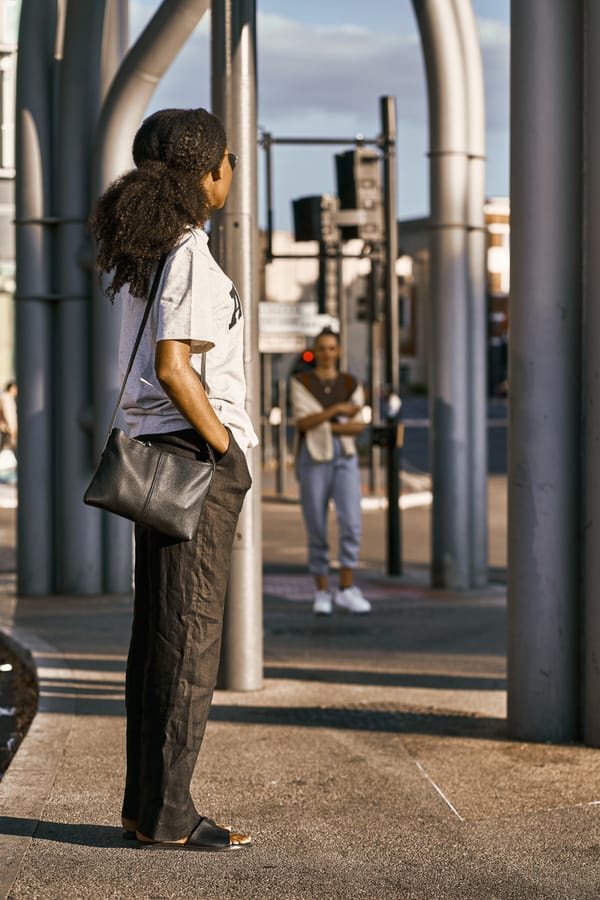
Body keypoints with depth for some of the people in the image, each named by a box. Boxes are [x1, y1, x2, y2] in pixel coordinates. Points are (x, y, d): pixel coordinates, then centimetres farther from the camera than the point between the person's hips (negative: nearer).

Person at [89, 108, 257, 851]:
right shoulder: (191, 259, -15)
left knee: (156, 630, 12)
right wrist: (225, 448, -13)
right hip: (194, 452, -9)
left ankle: (145, 803, 18)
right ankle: (167, 814, 2)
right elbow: (174, 369, -24)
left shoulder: (136, 252, 13)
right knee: (190, 632, -3)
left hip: (152, 449, 9)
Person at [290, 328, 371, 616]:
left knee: (351, 524, -13)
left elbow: (358, 426, -3)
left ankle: (346, 591, -7)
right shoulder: (300, 382, -2)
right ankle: (322, 594, 11)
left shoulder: (352, 384, 6)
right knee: (317, 531, 0)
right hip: (313, 461, -2)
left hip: (345, 461, 2)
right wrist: (337, 409, -20)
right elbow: (303, 423, -14)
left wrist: (326, 426, -14)